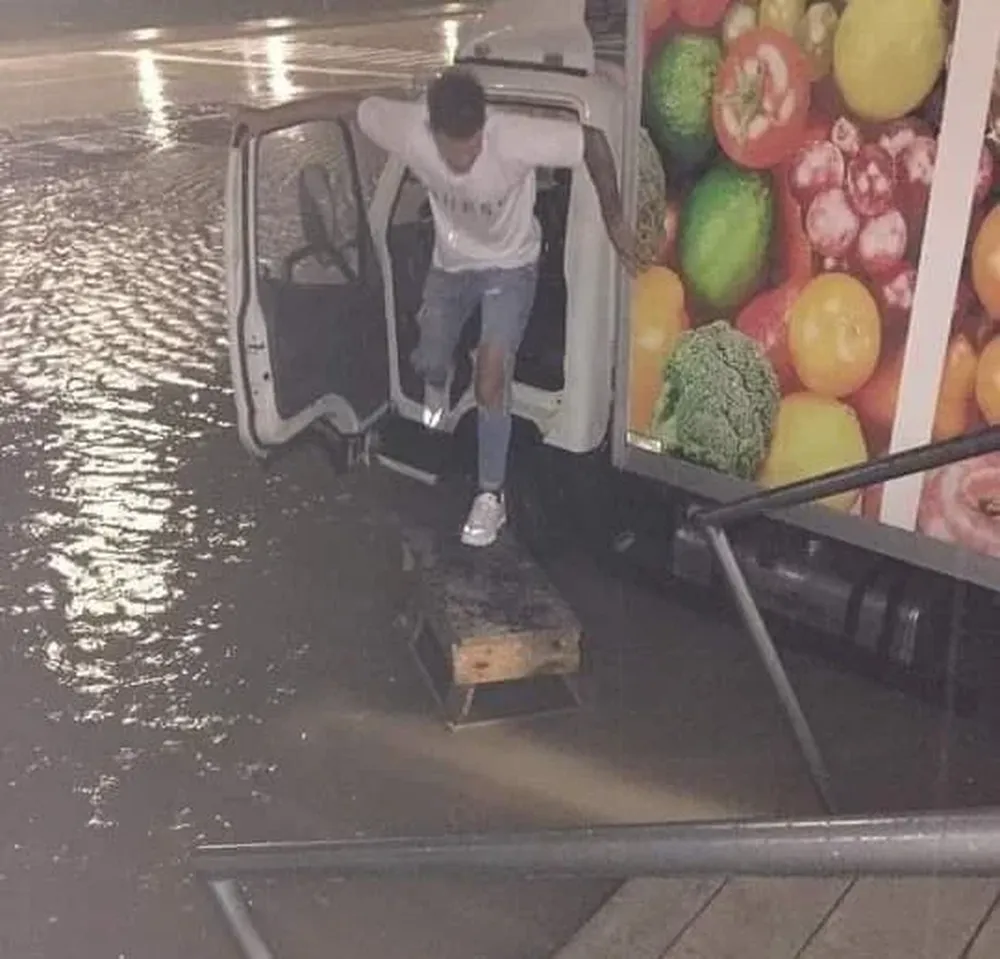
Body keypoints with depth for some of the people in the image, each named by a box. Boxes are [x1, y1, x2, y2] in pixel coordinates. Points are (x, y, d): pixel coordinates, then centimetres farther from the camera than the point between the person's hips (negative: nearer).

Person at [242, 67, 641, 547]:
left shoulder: (515, 136, -37)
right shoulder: (409, 128, -30)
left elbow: (592, 141, -25)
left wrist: (614, 221, -20)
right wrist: (266, 117, -5)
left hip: (509, 265, -3)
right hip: (450, 263, 4)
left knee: (491, 378, -14)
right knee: (428, 363, 15)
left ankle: (491, 495, 3)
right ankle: (438, 381, 56)